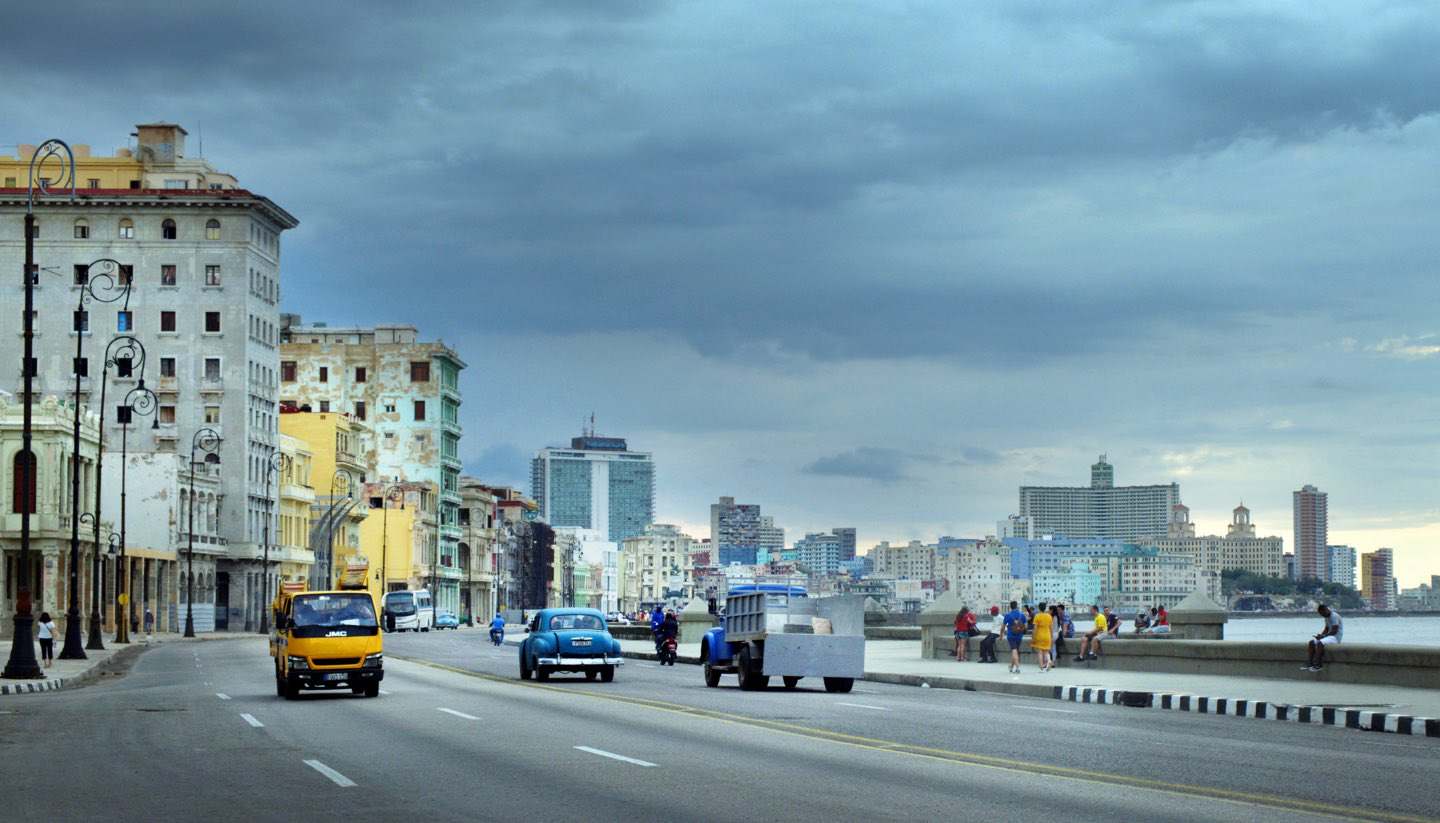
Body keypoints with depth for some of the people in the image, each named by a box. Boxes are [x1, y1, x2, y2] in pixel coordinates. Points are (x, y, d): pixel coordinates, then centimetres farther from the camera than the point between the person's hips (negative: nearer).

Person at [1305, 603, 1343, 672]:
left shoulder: (1334, 616, -17)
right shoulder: (1327, 617, 14)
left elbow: (1334, 631, -23)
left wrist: (1323, 636, -20)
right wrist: (1321, 635, 0)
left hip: (1336, 637, -10)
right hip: (1330, 636, 10)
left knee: (1320, 643, -32)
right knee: (1312, 642, -4)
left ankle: (1317, 665, -30)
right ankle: (1310, 663, -11)